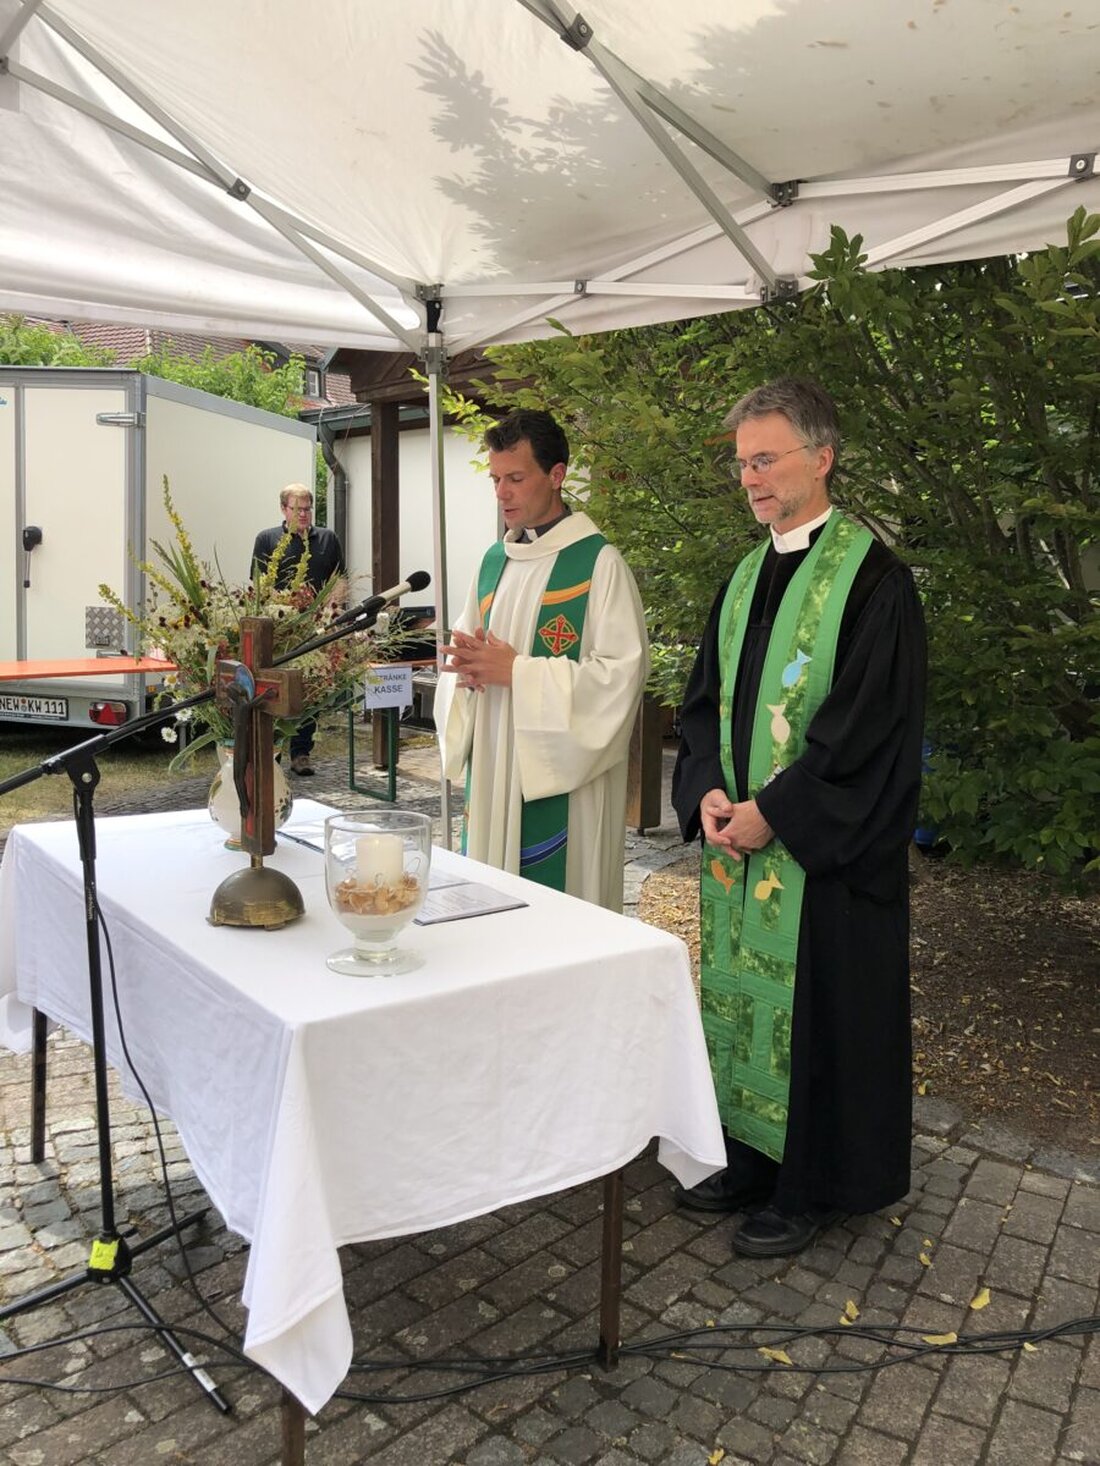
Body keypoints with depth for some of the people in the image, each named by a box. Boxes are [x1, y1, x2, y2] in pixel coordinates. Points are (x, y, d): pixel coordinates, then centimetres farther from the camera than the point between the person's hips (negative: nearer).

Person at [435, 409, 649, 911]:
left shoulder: (598, 563, -10)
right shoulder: (494, 560, 12)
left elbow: (621, 673, -18)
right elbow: (461, 646, 19)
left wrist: (516, 671, -18)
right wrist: (468, 668, -6)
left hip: (562, 785, -6)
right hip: (492, 770, 7)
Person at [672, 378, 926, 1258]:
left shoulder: (872, 578, -11)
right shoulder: (747, 576, 11)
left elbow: (869, 724, -17)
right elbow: (706, 698, 12)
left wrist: (771, 811, -17)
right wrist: (710, 793, -4)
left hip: (824, 852, -7)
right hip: (739, 838, 7)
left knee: (815, 1008, 5)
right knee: (744, 994, 16)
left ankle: (811, 1190, 24)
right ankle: (753, 1161, 35)